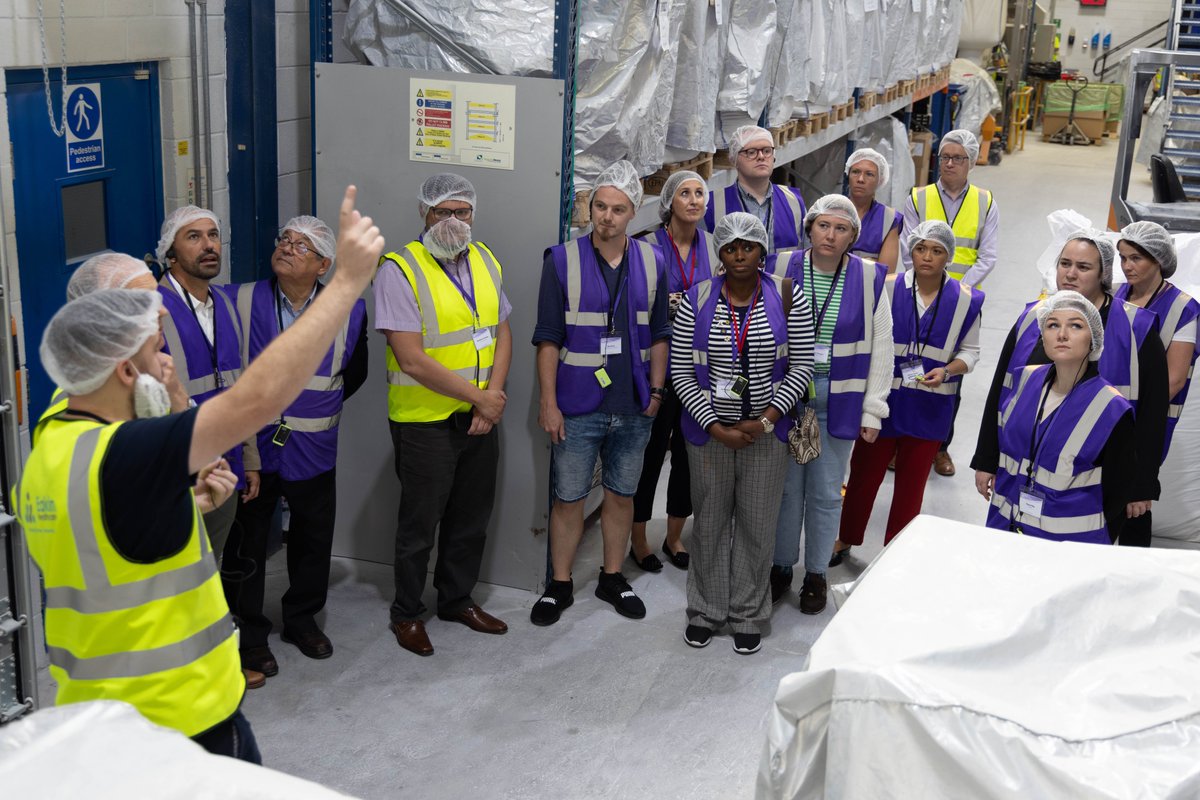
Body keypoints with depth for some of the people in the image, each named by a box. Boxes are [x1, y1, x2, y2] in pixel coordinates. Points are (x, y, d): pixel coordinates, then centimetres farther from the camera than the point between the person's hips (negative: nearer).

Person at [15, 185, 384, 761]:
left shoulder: (52, 450, 5)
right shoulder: (122, 456, -26)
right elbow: (261, 396, -33)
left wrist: (182, 496, 5)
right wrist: (347, 280, -30)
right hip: (178, 725, -9)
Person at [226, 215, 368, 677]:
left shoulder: (348, 311, -3)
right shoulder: (242, 301, -8)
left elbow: (354, 372, 15)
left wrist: (320, 405, 10)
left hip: (313, 449, 2)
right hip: (251, 445, -2)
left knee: (313, 537, 15)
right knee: (246, 540, 6)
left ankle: (301, 617, 37)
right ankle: (248, 632, 23)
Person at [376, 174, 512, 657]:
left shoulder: (485, 262, 7)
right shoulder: (400, 270, -15)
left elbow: (501, 332, 9)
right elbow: (412, 360, -21)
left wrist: (494, 392, -8)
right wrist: (478, 397, -16)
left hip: (481, 416, 6)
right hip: (425, 419, -6)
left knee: (472, 517, 17)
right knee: (420, 522, 7)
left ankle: (458, 599, 36)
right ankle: (406, 614, 25)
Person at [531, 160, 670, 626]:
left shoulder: (652, 263, 4)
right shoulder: (563, 261, -5)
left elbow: (659, 334, 11)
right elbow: (548, 339, -5)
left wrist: (656, 390, 5)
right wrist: (548, 403, -9)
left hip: (634, 409, 3)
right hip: (578, 407, -3)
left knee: (621, 496, 14)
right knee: (568, 498, 4)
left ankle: (612, 579, 29)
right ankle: (560, 585, 19)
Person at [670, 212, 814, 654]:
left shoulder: (787, 297, -4)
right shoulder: (697, 300, -4)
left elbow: (801, 367, -4)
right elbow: (681, 372, -3)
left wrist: (764, 421, -12)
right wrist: (716, 427, -11)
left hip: (766, 432, 0)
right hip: (709, 431, 1)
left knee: (757, 525, 7)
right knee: (710, 522, 11)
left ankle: (748, 616, 24)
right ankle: (706, 611, 28)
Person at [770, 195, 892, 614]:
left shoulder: (869, 278, -4)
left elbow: (881, 347, 1)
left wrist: (873, 410, -1)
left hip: (839, 400, 0)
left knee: (826, 492, 9)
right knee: (786, 487, 10)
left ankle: (816, 572, 26)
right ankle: (781, 567, 28)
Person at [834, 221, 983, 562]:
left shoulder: (965, 300, -5)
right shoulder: (888, 288, -8)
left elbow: (970, 350, 5)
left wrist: (948, 370, -15)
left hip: (930, 407, 1)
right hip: (884, 399, -1)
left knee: (912, 482, 13)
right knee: (864, 473, 11)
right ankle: (846, 539, 33)